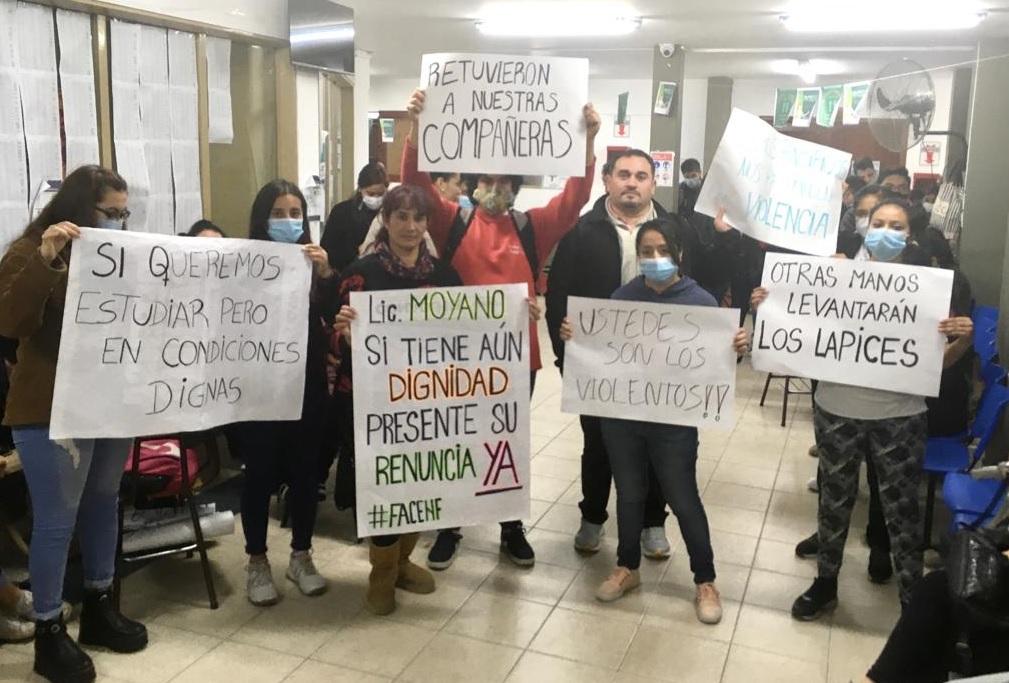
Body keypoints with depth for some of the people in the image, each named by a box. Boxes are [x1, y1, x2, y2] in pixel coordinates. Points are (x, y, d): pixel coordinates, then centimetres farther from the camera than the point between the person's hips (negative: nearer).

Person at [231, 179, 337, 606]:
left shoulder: (313, 261, 5)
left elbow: (336, 315, -6)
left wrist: (326, 274, -19)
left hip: (307, 381, 3)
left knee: (305, 469, 10)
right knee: (260, 472, 4)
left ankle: (301, 556, 25)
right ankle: (257, 562, 20)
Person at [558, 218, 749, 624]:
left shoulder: (700, 301, -7)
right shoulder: (623, 296, 0)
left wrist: (737, 347, -24)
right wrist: (574, 336, -13)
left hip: (674, 420, -2)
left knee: (683, 500, 8)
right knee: (629, 494, 16)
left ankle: (705, 582, 26)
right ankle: (627, 568, 36)